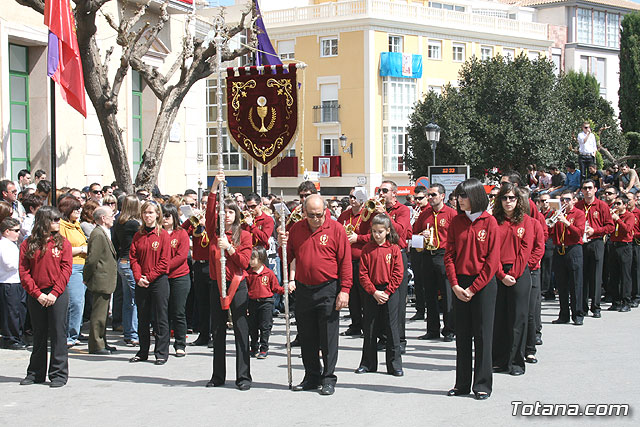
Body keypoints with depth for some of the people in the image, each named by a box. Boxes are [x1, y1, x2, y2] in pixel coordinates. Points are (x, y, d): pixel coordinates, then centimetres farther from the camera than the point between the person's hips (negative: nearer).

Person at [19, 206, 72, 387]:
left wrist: (55, 293, -13)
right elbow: (23, 272, -1)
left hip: (58, 294, -1)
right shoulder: (28, 244, 3)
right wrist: (37, 294, -10)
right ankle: (36, 374, 21)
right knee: (38, 335, 11)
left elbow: (66, 269, -3)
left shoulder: (62, 243, 2)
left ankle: (59, 374, 7)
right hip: (35, 296, 1)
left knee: (58, 334, 0)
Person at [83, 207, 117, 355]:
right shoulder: (98, 234, -17)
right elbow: (92, 259, -20)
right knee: (98, 314, -4)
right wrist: (87, 278, -11)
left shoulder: (104, 233, 16)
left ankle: (102, 343, 25)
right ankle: (96, 345, 3)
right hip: (101, 282, -10)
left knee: (103, 313, 17)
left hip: (105, 282, 10)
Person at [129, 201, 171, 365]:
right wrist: (138, 277, -10)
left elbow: (164, 262, -8)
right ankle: (143, 352, 20)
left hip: (159, 280, -4)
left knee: (161, 318, 0)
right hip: (141, 283, 4)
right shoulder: (138, 235, 9)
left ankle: (161, 353, 7)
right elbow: (133, 258, 5)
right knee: (142, 318, 11)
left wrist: (149, 277, -13)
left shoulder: (163, 235, -3)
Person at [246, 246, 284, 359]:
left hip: (266, 303, -3)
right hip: (252, 302, 3)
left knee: (265, 327, 0)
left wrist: (284, 290, -12)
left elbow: (276, 287, 4)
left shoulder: (269, 273, -3)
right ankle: (254, 348, 23)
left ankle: (264, 349, 8)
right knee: (252, 327, 10)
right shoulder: (249, 274, 3)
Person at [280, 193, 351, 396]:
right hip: (303, 290, 4)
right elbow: (289, 257, 14)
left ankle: (328, 379, 8)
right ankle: (312, 377, 22)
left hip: (328, 290, -4)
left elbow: (345, 261, -6)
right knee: (307, 337, 11)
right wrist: (283, 245, -8)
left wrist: (345, 289, -12)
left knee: (328, 337, 0)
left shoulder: (336, 229, -4)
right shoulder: (296, 229, 8)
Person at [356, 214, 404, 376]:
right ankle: (368, 363, 18)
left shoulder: (394, 248, -1)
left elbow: (398, 273, -3)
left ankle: (395, 365, 7)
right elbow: (363, 274, 0)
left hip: (390, 293, -2)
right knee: (369, 329, 8)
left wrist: (387, 292, -10)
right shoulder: (367, 249, 2)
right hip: (371, 293, 2)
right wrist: (374, 292, -10)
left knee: (392, 329, 0)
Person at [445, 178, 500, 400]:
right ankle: (462, 384, 16)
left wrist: (473, 288, -12)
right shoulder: (456, 222, 5)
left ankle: (482, 385, 8)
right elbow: (449, 255, 5)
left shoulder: (489, 222, -6)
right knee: (462, 334, 8)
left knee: (483, 334, 0)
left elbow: (492, 260, -8)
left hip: (483, 283, -4)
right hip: (460, 284, 4)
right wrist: (455, 285, -7)